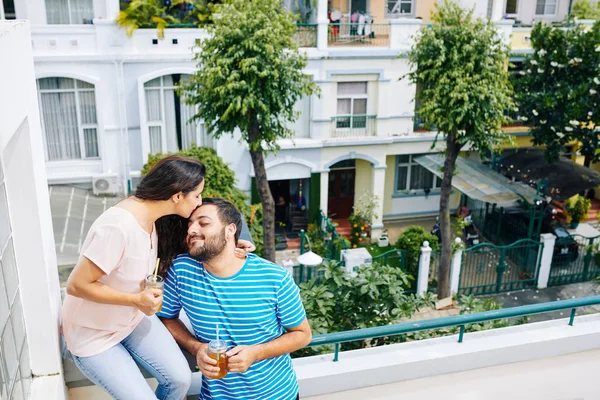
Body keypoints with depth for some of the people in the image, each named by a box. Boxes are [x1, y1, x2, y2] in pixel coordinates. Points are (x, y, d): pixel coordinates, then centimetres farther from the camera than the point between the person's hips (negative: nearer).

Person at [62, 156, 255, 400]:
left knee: (180, 379, -2)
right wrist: (136, 299, -29)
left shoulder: (153, 215, -7)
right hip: (93, 334, -7)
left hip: (133, 319, 7)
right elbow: (76, 285, -29)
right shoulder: (118, 226, -35)